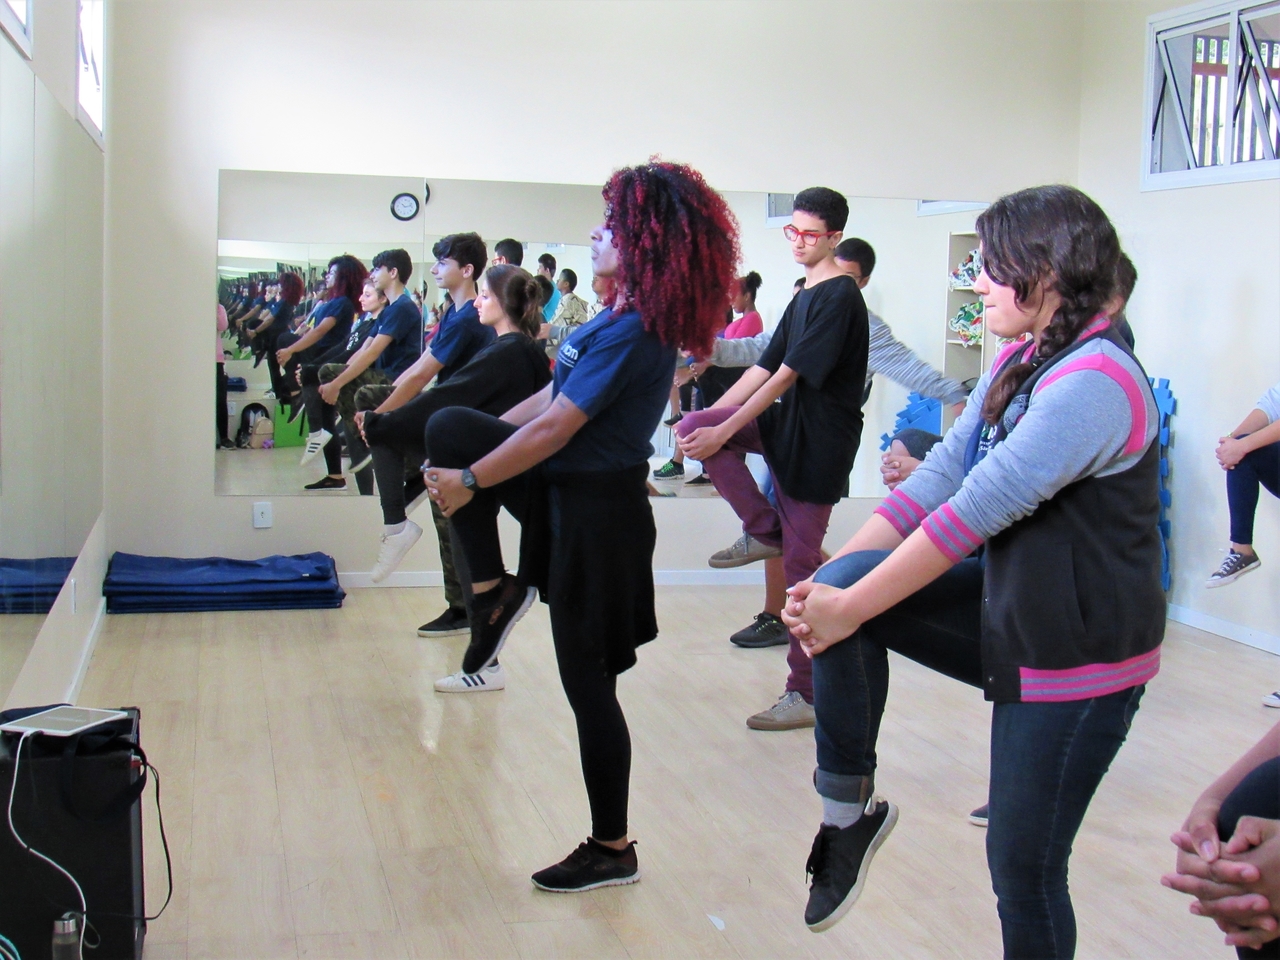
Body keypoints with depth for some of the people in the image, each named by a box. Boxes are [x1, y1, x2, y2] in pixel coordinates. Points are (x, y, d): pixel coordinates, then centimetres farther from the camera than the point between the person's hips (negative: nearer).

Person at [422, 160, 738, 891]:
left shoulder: (633, 333, -23)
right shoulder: (630, 318, 8)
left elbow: (553, 428, -22)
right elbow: (555, 397, 14)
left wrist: (471, 482, -13)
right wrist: (476, 449, 15)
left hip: (596, 513, -9)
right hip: (568, 490, 10)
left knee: (588, 681, 0)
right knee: (451, 428, 2)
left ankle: (613, 850, 15)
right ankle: (496, 591, 6)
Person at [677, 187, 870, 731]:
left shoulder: (840, 298, -14)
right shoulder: (804, 297, 16)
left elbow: (787, 376, -19)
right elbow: (765, 367, 14)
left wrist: (723, 432, -21)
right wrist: (709, 420, 5)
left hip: (819, 440, -9)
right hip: (785, 424, 9)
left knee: (800, 565, -5)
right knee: (694, 429, -9)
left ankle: (807, 694, 5)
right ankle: (766, 532, 3)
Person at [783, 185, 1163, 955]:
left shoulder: (1094, 381, -23)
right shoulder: (1019, 365, 6)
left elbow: (976, 512, -26)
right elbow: (942, 477, 2)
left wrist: (851, 609, -21)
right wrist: (835, 582, -8)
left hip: (1079, 655, -8)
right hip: (1007, 612, 8)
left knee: (1025, 864, 1)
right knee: (845, 581, -12)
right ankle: (850, 807, 0)